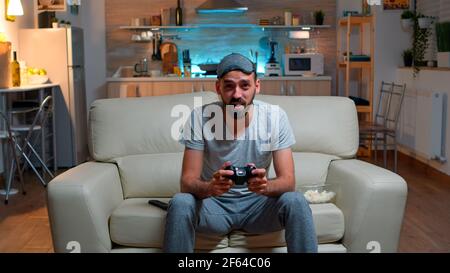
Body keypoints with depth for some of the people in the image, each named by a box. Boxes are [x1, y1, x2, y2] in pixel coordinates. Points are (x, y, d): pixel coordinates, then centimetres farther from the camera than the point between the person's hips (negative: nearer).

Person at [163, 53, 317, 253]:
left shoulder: (275, 117, -13)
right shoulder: (200, 117, -15)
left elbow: (288, 180, -15)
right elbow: (187, 182, -18)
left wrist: (265, 186, -40)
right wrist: (210, 187, -43)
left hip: (257, 202, 1)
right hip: (214, 203, 0)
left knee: (296, 202, -28)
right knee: (180, 203, -31)